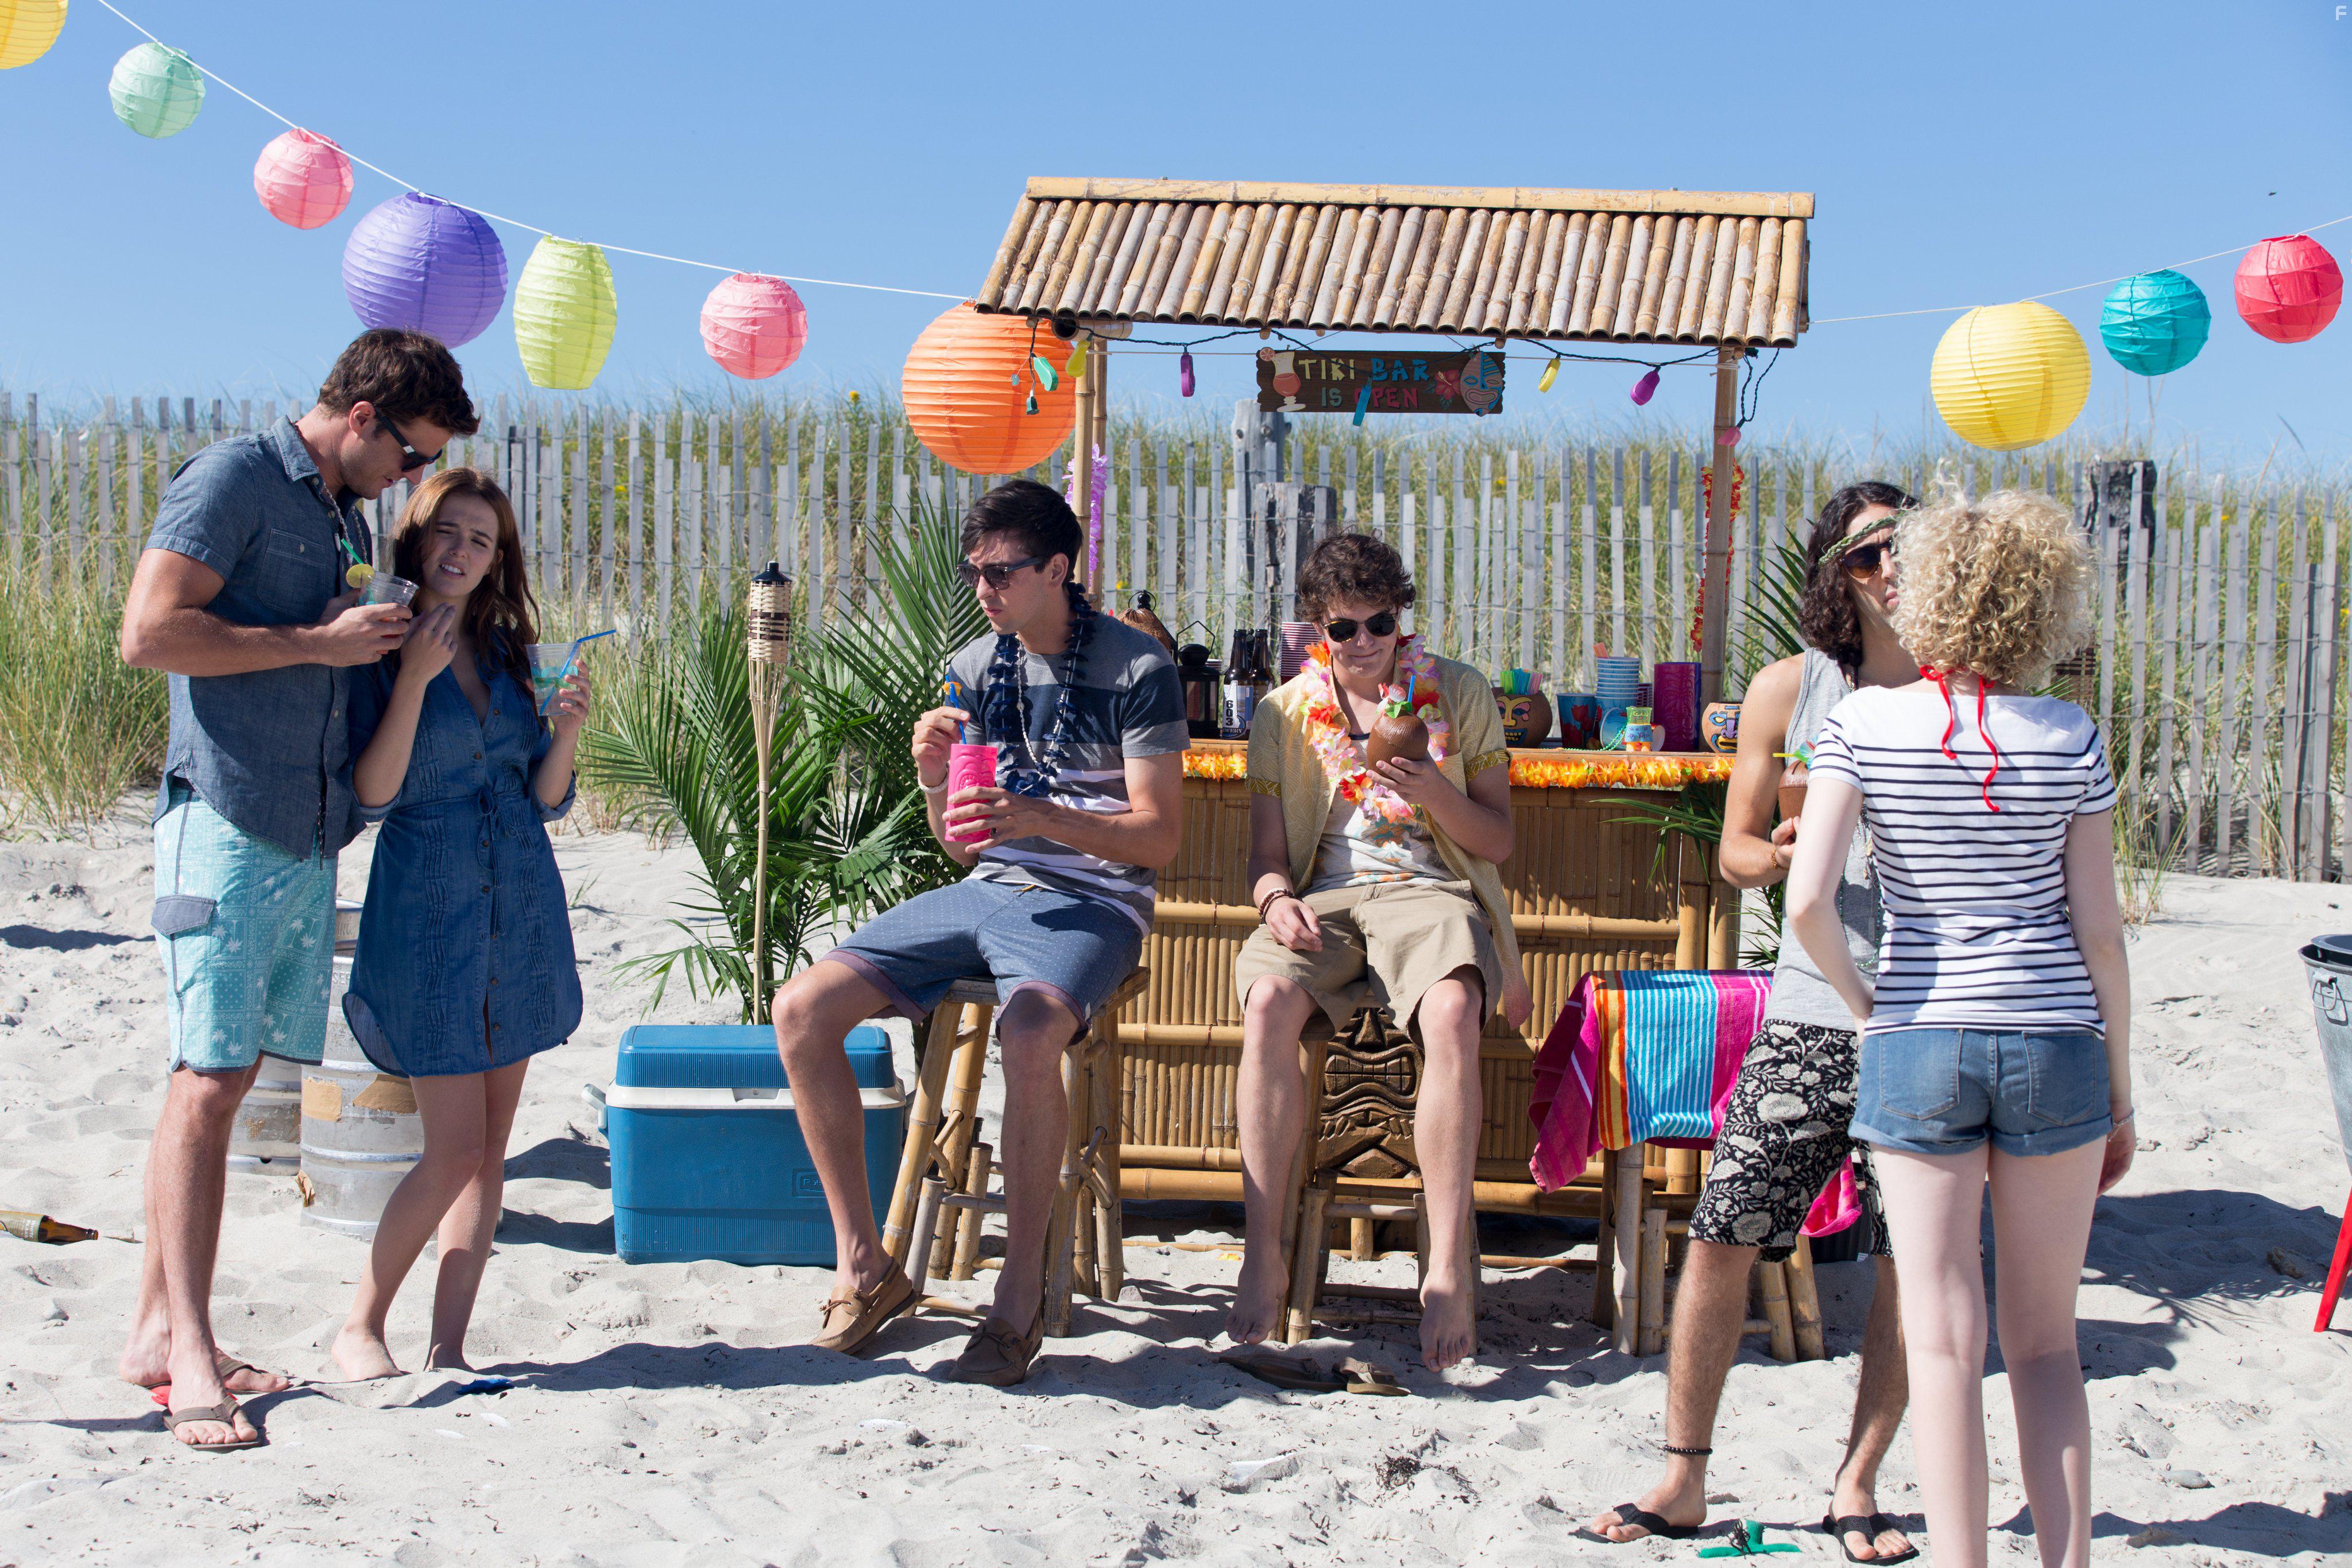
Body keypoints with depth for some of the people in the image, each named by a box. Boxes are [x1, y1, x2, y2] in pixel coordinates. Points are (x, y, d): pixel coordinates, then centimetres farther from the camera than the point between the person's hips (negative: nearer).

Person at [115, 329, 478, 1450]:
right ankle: (188, 1354, -8)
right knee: (209, 1078, -10)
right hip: (227, 820, -8)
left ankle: (158, 1329, 13)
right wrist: (322, 644, -12)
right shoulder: (235, 478, -6)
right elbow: (150, 634, -15)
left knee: (230, 1073, 8)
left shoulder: (344, 517, 20)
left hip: (310, 838, 8)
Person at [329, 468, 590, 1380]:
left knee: (489, 1148, 4)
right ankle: (360, 1328, 10)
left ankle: (448, 1346, 11)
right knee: (455, 1149, -7)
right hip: (429, 912, -5)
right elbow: (372, 795, -14)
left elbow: (547, 801, 12)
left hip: (523, 911, 5)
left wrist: (565, 730, -7)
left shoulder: (507, 650, 11)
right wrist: (414, 677, -20)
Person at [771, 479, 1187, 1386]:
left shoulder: (1136, 670, -5)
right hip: (983, 894, 6)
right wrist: (933, 780, -6)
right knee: (802, 1010, -12)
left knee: (1028, 1030, -39)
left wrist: (1041, 816, -23)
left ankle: (1022, 1295, -24)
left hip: (1091, 904, -6)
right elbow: (960, 843, 16)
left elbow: (1158, 838, -10)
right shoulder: (974, 668, 12)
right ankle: (864, 1266, -3)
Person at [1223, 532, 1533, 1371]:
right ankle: (1264, 1254, -29)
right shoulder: (1283, 713, 15)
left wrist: (1434, 790, -12)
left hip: (1428, 891, -1)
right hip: (1323, 896, 1)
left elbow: (1497, 840, 8)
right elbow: (1266, 852, 14)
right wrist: (1277, 899, -11)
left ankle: (1448, 1269, -37)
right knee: (1268, 1002, -34)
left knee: (1451, 1012, -37)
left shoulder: (1460, 695, 11)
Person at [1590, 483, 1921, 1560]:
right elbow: (1737, 851, 10)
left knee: (1913, 1266, 3)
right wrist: (1784, 854, -11)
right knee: (1721, 1236, -3)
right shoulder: (1790, 689, 4)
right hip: (1815, 1014, 0)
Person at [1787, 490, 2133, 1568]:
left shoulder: (1864, 723, -5)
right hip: (2056, 1040, 1)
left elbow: (1807, 903, -13)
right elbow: (2098, 931, -1)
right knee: (2044, 1340, 12)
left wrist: (1863, 1003, 5)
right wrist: (2121, 1089, 9)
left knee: (1943, 1341, 5)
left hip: (1918, 1042, -1)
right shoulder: (2071, 741, -3)